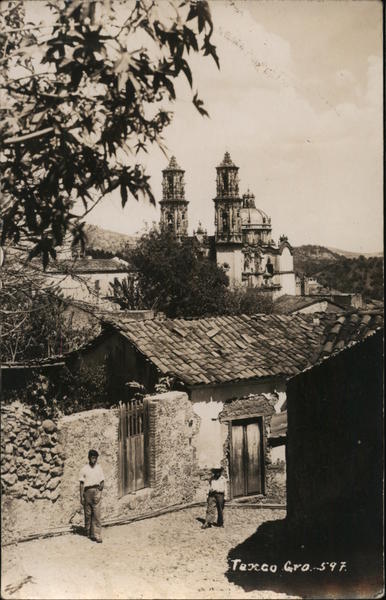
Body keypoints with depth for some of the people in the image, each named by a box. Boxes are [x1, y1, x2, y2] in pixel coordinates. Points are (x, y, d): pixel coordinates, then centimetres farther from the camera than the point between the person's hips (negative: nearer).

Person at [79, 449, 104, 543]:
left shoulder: (99, 468, 9)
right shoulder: (84, 469, 2)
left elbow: (102, 481, 14)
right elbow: (81, 484, 2)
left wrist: (101, 486, -8)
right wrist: (81, 497, -2)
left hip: (96, 492, 1)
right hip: (87, 492, -1)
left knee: (97, 514, -7)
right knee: (87, 514, 5)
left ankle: (96, 535, -9)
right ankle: (88, 532, 22)